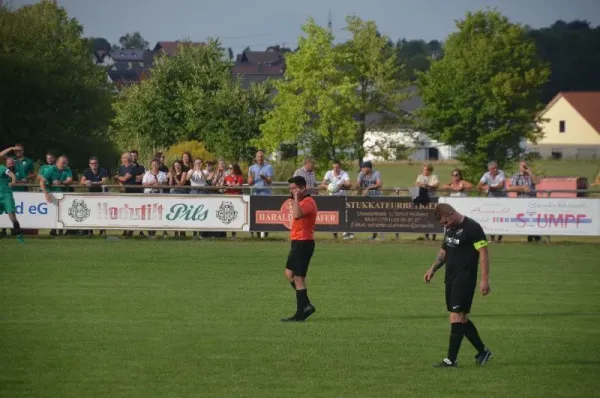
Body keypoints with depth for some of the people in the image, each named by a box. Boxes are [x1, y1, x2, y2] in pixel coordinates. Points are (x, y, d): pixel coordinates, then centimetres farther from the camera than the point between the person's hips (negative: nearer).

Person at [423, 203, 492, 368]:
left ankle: (451, 359, -12)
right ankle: (483, 351, 23)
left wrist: (485, 279, -19)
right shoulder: (450, 229, 15)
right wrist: (433, 269, 14)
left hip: (465, 278, -9)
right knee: (461, 318, 10)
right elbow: (444, 251, 27)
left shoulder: (472, 228, -12)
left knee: (457, 315, -12)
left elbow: (483, 252, -14)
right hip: (451, 278, 9)